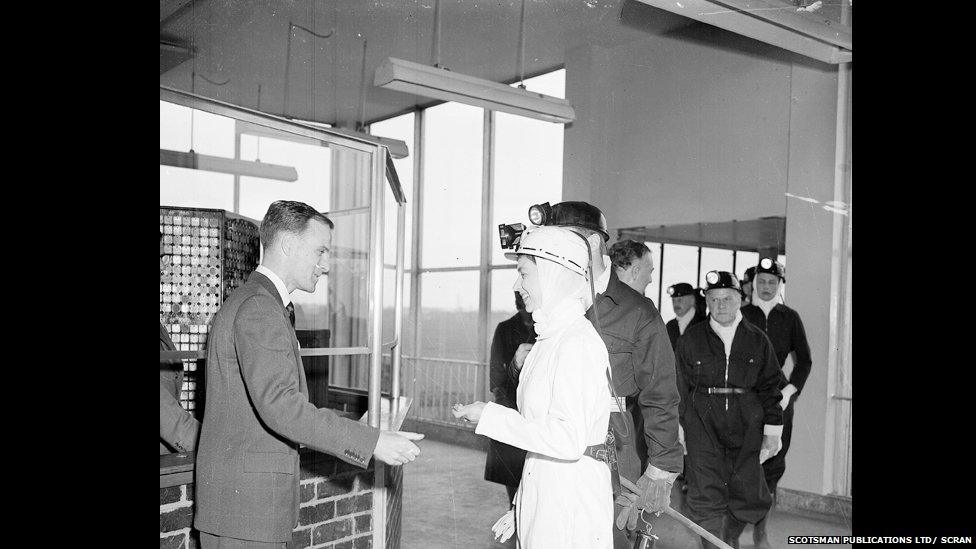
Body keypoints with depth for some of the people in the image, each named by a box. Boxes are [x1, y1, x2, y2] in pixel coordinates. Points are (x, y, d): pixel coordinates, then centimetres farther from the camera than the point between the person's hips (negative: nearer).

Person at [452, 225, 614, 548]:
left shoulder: (578, 342, -16)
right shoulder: (549, 338, 13)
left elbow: (569, 439, -24)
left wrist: (489, 417, -18)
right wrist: (521, 508, 17)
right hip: (539, 494, 8)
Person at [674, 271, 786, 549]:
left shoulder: (757, 340, 7)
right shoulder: (690, 338, 3)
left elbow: (770, 387, 9)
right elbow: (679, 387, 6)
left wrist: (772, 432, 4)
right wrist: (678, 427, 4)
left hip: (745, 424, 2)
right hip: (702, 422, -1)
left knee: (749, 493, 7)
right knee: (706, 495, -6)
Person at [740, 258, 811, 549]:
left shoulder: (790, 318, 9)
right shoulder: (741, 315, 6)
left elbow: (804, 360, 8)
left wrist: (789, 391, -4)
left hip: (779, 397, 2)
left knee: (773, 465, 2)